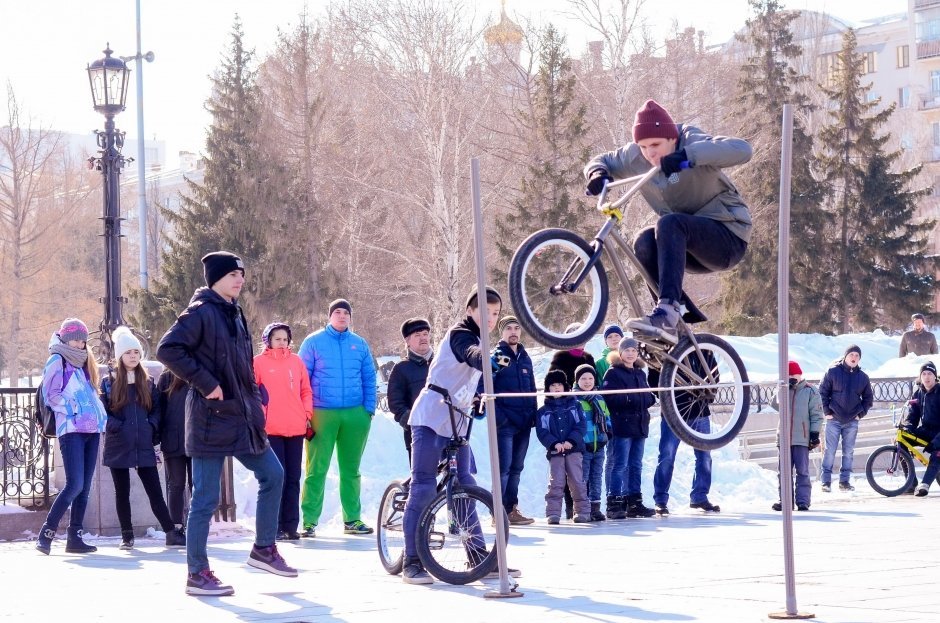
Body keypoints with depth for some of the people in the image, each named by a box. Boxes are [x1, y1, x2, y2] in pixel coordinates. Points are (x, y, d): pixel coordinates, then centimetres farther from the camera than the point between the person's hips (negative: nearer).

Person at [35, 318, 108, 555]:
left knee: (84, 487, 4)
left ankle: (75, 537, 6)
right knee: (74, 485, -16)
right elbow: (52, 395, -7)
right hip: (71, 429, -8)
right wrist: (74, 409, -14)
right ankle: (46, 533, -9)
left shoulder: (85, 364, 22)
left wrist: (101, 417, 10)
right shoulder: (57, 361, 0)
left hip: (91, 429, 8)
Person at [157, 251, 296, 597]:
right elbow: (167, 349, -22)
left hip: (241, 417, 9)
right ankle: (197, 574, 4)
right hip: (211, 419, -9)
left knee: (272, 474, 14)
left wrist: (254, 401, 14)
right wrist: (205, 383, -21)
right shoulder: (201, 312, -13)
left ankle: (264, 548, 27)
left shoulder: (234, 314, 14)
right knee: (206, 499, -3)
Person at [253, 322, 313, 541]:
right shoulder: (259, 362, 2)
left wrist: (307, 414, 6)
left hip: (296, 429, 4)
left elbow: (306, 390, 16)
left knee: (293, 478, 6)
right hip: (271, 430, -4)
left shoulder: (296, 361, 12)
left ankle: (291, 526, 11)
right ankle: (275, 527, -3)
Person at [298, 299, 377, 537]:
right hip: (322, 414, -3)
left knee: (351, 469, 10)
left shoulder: (360, 344, 11)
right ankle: (309, 521, -4)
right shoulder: (313, 342, 2)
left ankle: (352, 519, 17)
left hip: (356, 415, 3)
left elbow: (369, 379, 14)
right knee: (317, 469, -6)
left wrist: (369, 408, 4)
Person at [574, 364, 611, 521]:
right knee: (582, 479, -3)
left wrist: (608, 432, 8)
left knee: (597, 478, 8)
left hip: (599, 447, 5)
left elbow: (607, 418, 22)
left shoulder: (599, 399, 13)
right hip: (582, 447, -5)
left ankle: (595, 507, 12)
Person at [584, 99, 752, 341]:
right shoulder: (636, 156, -2)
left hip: (728, 236, -6)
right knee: (645, 243, -23)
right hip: (694, 247, 6)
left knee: (669, 223, -33)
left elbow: (742, 149, -35)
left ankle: (667, 310, -45)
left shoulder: (692, 143, -18)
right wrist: (598, 174, -14)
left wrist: (688, 155, -45)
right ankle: (683, 315, -15)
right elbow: (602, 160, 12)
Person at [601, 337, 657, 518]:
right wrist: (631, 398, -19)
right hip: (622, 424, -7)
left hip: (640, 424, 7)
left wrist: (648, 398, -3)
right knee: (621, 465, -9)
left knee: (636, 465, 10)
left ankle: (634, 502, 15)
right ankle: (615, 504, -8)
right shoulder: (613, 373, -4)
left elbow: (649, 397, 19)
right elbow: (611, 398, -15)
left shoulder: (640, 373, 19)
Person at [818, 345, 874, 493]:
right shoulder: (833, 372, -4)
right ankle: (826, 481, 1)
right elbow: (822, 392, -1)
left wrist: (861, 413, 5)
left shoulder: (863, 377, 6)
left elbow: (868, 398, 16)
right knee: (830, 451, -3)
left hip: (852, 422, 3)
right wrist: (827, 412, -5)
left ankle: (845, 481, 12)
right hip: (834, 420, -3)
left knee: (849, 452, 5)